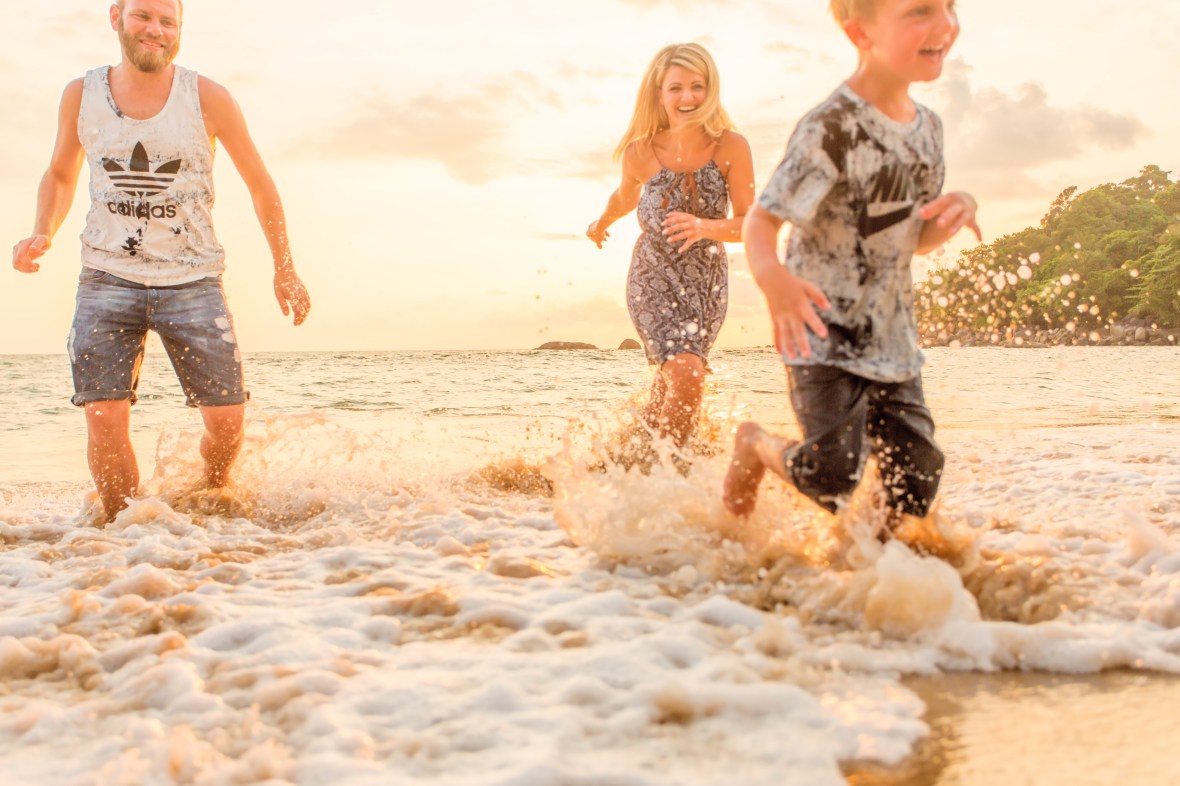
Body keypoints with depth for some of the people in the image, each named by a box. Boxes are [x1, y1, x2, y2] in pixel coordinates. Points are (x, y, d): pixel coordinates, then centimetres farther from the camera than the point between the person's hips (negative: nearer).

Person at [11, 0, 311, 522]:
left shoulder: (206, 98, -4)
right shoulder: (81, 96, 2)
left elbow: (259, 184, 7)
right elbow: (60, 175, 19)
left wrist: (284, 270, 8)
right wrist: (42, 235, -1)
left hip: (191, 279, -1)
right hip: (107, 278, 1)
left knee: (227, 418, -4)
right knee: (103, 417, -11)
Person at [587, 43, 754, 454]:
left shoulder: (731, 147, -15)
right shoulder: (642, 152, -13)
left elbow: (747, 224, -14)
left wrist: (704, 226, -34)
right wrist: (601, 224, 29)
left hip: (708, 281, 2)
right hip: (654, 280, -2)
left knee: (671, 382, 11)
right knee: (686, 373, -19)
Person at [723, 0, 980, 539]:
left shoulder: (928, 129, 6)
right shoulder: (831, 129, -18)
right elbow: (761, 220, -19)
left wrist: (957, 213, -9)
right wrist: (771, 276, -42)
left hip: (891, 338, 7)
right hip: (823, 336, -7)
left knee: (917, 473, 4)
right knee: (832, 476, -11)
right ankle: (754, 445, 19)